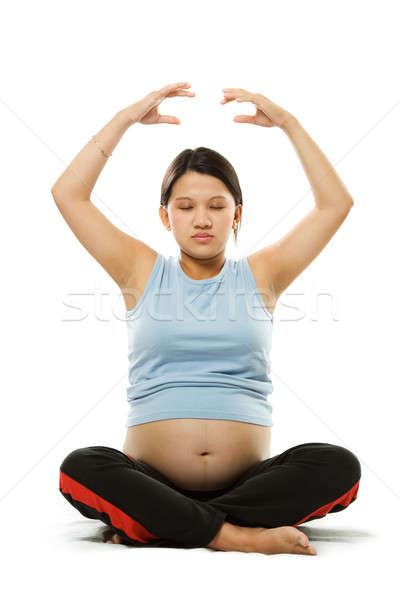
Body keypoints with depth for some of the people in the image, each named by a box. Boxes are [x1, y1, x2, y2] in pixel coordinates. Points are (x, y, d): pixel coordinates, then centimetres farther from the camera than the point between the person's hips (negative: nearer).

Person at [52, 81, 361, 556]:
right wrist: (125, 120, 4)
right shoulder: (143, 272, 12)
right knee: (80, 468, -32)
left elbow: (336, 204, 9)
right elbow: (68, 195, 6)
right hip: (153, 476, -1)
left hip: (246, 477, 2)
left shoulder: (259, 274, 14)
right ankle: (235, 534, -27)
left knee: (339, 466, -28)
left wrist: (287, 123, 6)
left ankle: (153, 525, -24)